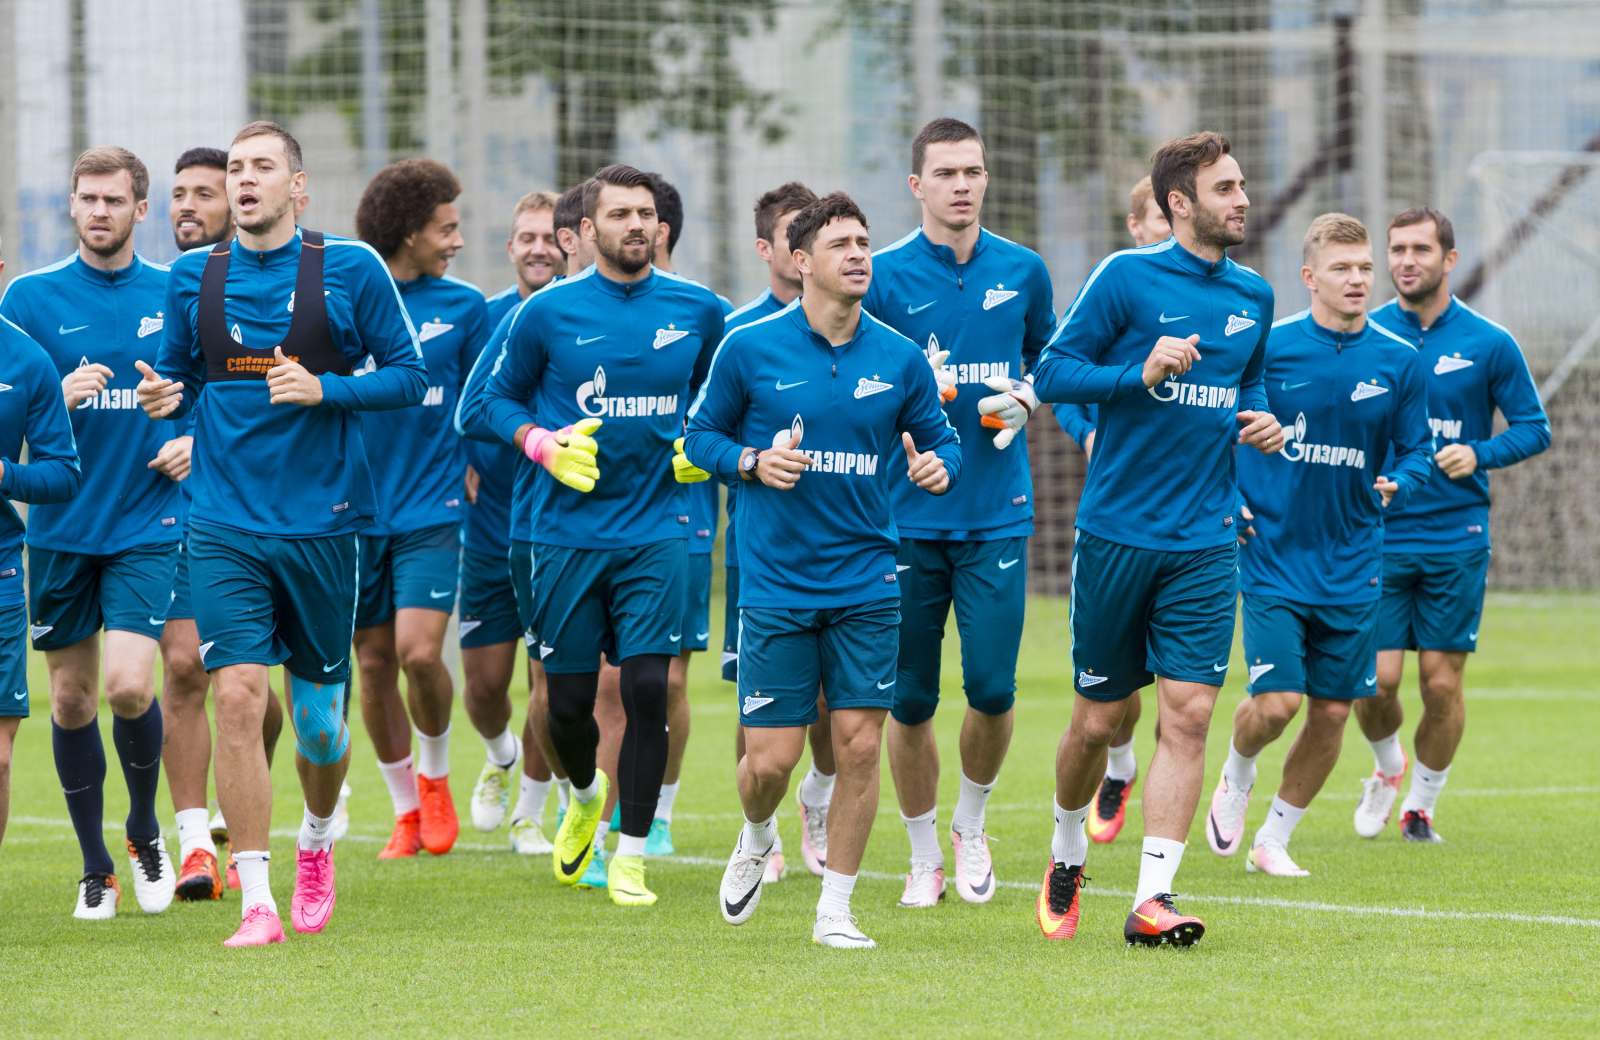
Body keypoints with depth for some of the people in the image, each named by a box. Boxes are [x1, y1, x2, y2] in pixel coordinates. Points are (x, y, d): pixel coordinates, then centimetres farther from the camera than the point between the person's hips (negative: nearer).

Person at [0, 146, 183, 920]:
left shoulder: (176, 297, 4)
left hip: (146, 527, -1)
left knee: (129, 685, -15)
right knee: (71, 695, 5)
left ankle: (145, 829, 11)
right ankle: (94, 866, 18)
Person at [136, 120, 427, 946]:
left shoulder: (350, 270, -1)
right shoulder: (193, 279, 6)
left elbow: (408, 376, 1)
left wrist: (325, 390, -15)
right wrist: (164, 398, -7)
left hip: (321, 520, -1)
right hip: (225, 526, 1)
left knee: (317, 717, 8)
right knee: (237, 695, -14)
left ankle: (316, 842, 40)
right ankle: (256, 902, -11)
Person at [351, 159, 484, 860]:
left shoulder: (463, 307, 3)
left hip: (433, 509, -1)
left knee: (419, 652, -16)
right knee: (374, 665, 4)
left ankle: (435, 774, 11)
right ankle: (407, 812, 20)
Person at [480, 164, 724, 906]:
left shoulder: (697, 312, 4)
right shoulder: (546, 313, -2)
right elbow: (501, 397, 9)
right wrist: (541, 444, -9)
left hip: (655, 531, 0)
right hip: (569, 531, 0)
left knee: (647, 686, -11)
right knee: (569, 701, 4)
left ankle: (630, 857, -1)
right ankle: (586, 796, 37)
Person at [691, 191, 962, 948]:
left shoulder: (900, 359, 2)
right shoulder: (749, 349, -3)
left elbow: (941, 440, 11)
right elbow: (701, 434, 7)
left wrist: (939, 466, -13)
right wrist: (753, 463, -12)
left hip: (866, 582, 2)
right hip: (776, 585, -2)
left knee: (859, 743, -4)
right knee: (771, 758, -3)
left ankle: (835, 909, 9)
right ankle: (757, 840, 33)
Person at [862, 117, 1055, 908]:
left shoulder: (1022, 272, 6)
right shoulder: (883, 275, -1)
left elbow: (1047, 360, 22)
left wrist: (1022, 400, 1)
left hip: (997, 510, 1)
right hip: (908, 512, -1)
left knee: (991, 688, -7)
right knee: (909, 700, 1)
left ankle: (971, 826, 19)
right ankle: (924, 855, 17)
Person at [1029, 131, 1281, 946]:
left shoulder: (1253, 298, 10)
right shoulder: (1127, 278, -6)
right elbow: (1052, 373, -6)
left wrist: (1258, 421, 5)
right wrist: (1141, 373, -20)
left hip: (1204, 542, 3)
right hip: (1117, 533, -3)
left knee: (1188, 714, -9)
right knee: (1097, 720, 6)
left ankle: (1152, 898, -10)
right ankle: (1067, 856, 32)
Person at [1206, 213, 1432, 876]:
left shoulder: (1398, 362, 1)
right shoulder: (1267, 346, -6)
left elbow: (1416, 449, 10)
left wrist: (1397, 485, -11)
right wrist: (1227, 499, -4)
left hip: (1351, 566, 3)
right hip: (1273, 559, -3)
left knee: (1333, 710, 4)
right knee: (1275, 703, -13)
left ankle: (1273, 840, 22)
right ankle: (1236, 777, 21)